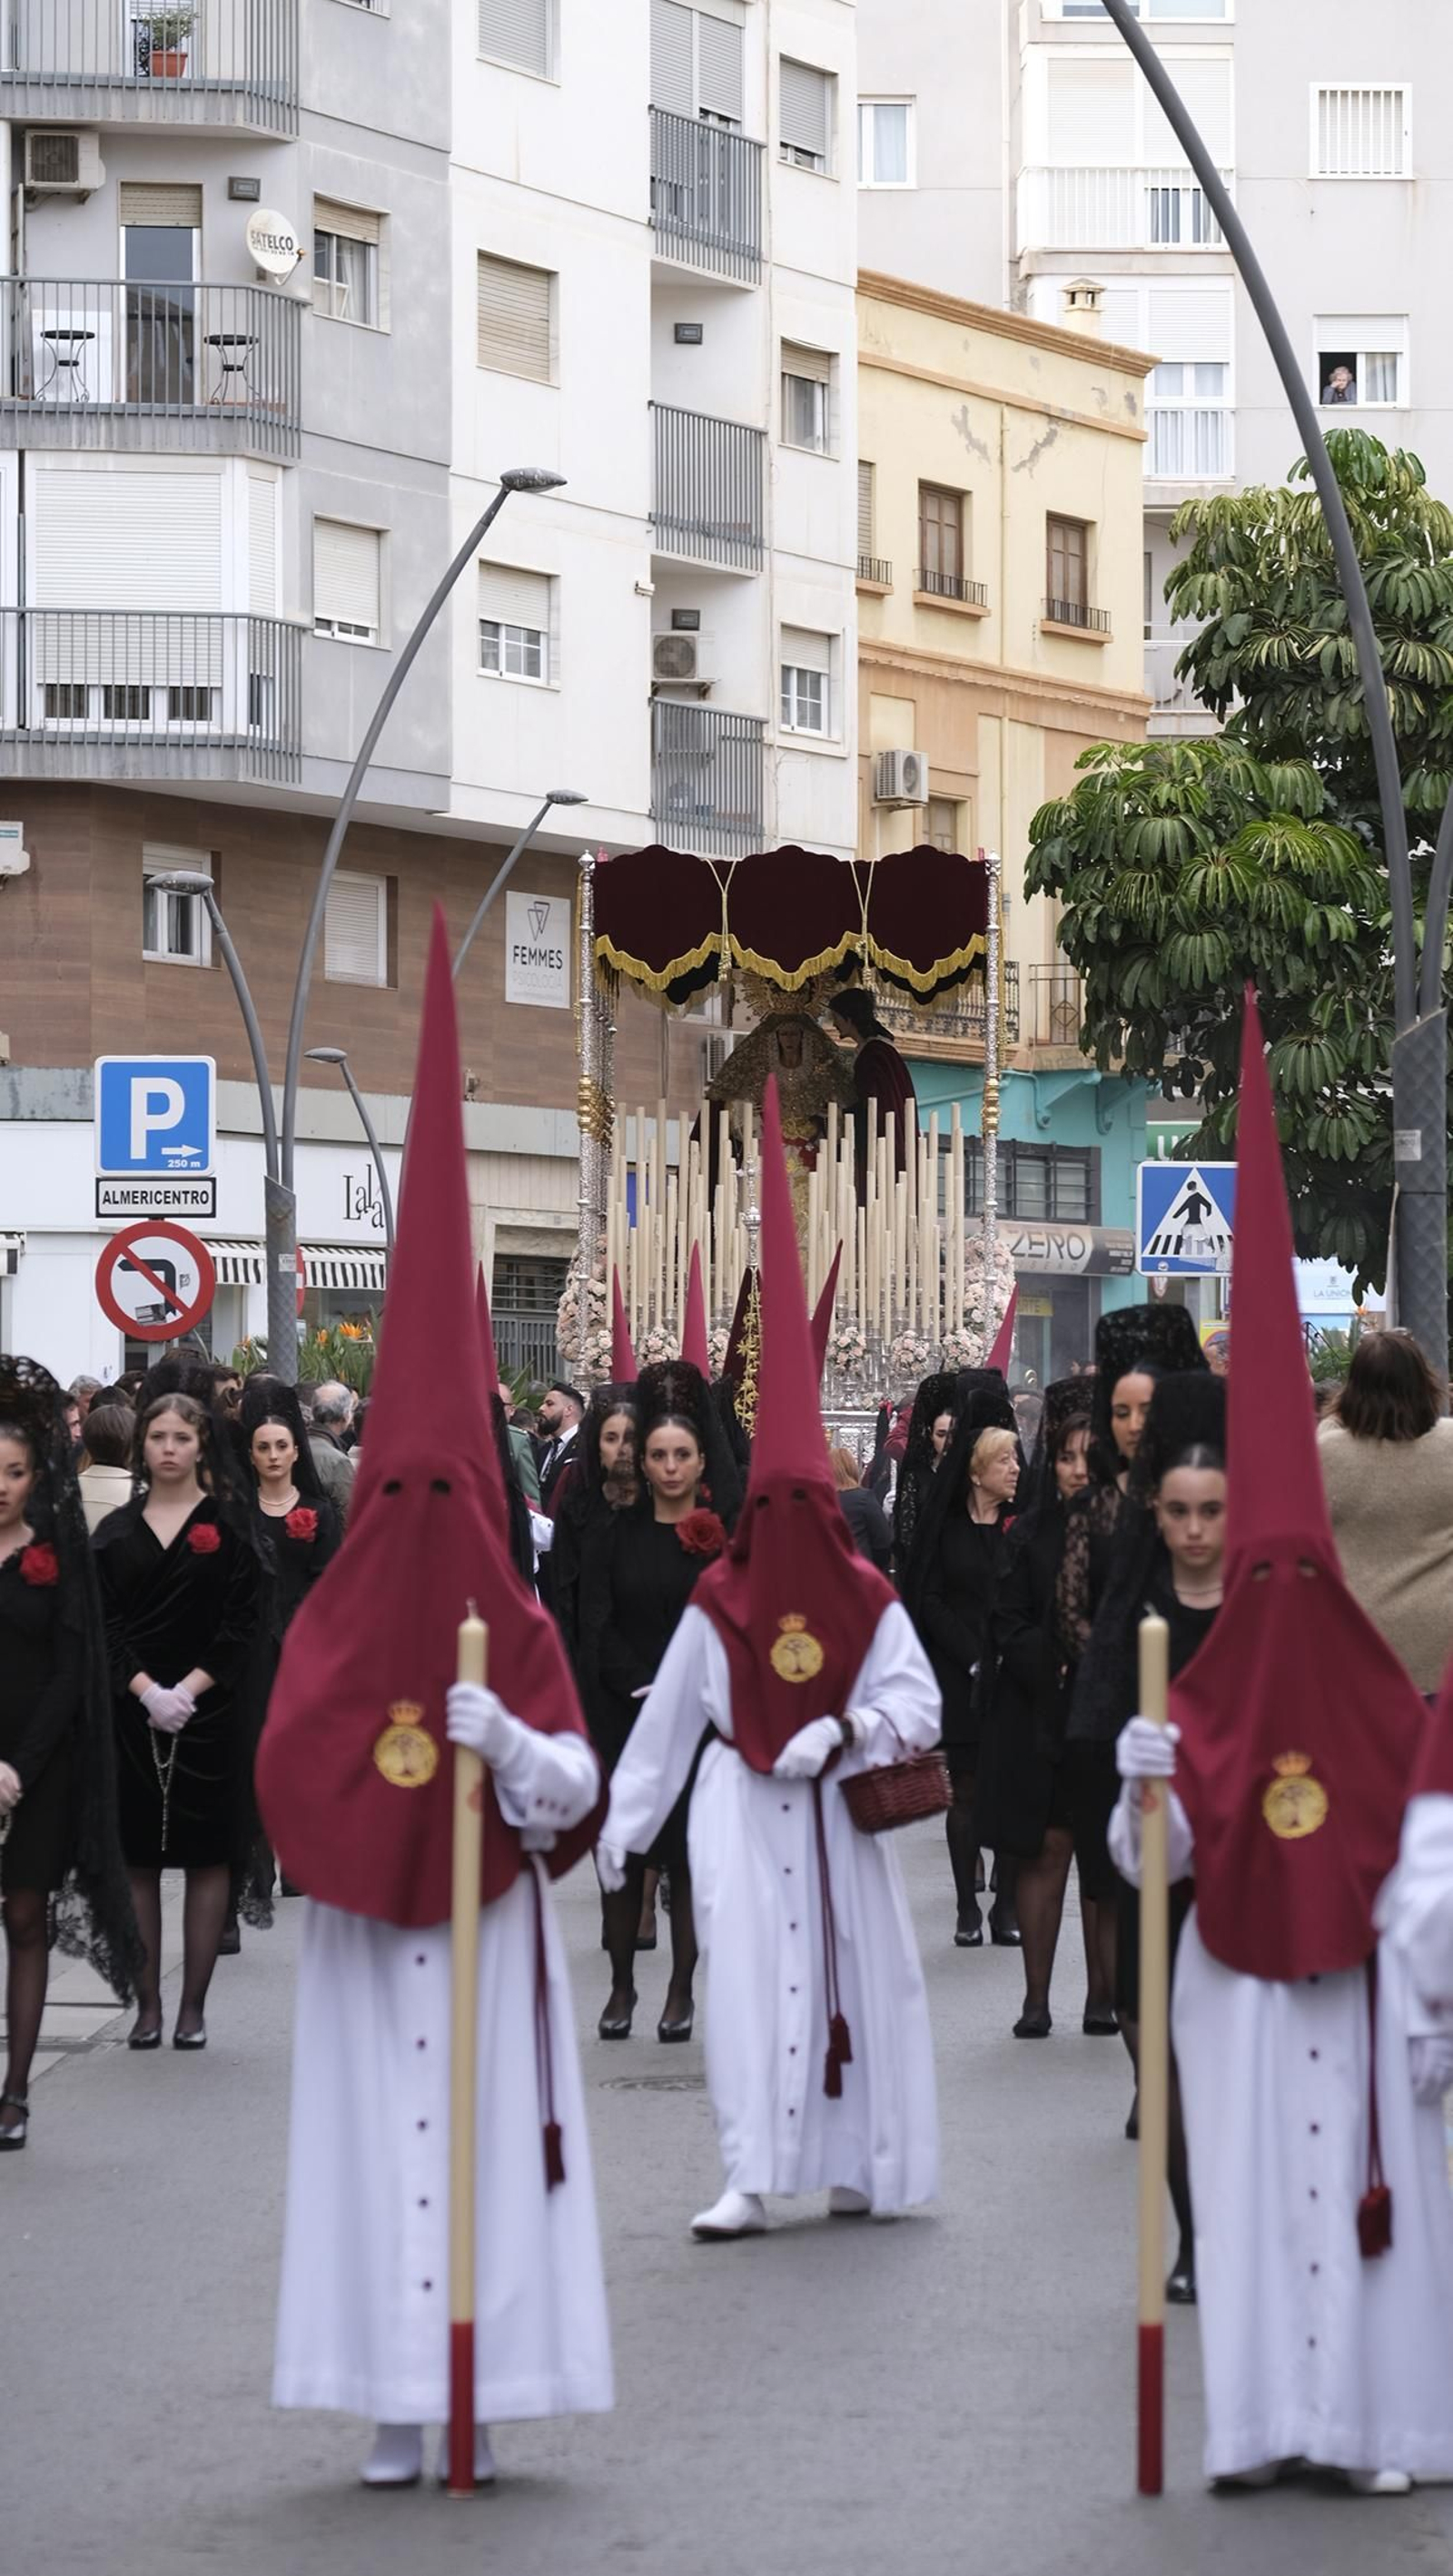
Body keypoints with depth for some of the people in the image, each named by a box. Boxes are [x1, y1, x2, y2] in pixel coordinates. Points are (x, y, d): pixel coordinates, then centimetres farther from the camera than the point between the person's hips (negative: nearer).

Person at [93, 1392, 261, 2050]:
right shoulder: (117, 1532, 8)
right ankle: (147, 2005, 7)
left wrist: (189, 1688, -14)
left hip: (207, 1709, -2)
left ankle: (194, 2006, 5)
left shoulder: (228, 1527, 3)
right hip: (131, 1709, 2)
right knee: (137, 1858, 2)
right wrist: (146, 1690, -13)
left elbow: (240, 1624, -3)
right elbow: (105, 1624, 2)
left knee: (207, 1857, 0)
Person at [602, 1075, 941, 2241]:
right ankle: (753, 2176, -13)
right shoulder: (715, 1604, 1)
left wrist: (843, 1728, -20)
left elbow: (918, 1705, -3)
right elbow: (668, 1718, 4)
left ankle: (855, 2161, 16)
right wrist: (626, 1820, 5)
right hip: (742, 1812, -1)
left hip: (838, 1812, 1)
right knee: (748, 1976, -10)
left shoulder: (871, 1603, 1)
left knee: (853, 1973, 5)